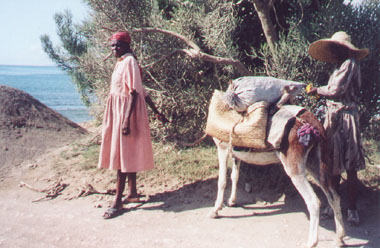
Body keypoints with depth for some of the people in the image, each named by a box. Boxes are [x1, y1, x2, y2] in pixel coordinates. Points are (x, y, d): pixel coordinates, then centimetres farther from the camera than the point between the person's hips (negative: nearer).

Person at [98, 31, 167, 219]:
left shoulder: (129, 62, -14)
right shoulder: (121, 63, 14)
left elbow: (135, 92, -20)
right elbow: (141, 91, 17)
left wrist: (126, 120, -26)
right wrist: (156, 111, 20)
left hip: (127, 111, -10)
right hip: (118, 112, 10)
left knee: (123, 155, -7)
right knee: (126, 155, 14)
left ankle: (118, 201, -3)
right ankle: (132, 193, 24)